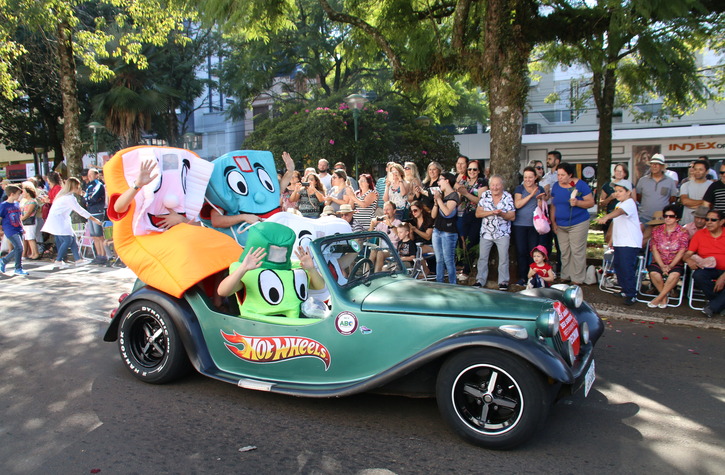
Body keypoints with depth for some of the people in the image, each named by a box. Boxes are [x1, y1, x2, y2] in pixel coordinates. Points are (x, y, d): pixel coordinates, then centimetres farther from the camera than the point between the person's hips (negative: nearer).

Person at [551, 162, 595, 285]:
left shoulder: (580, 184, -7)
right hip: (560, 225, 5)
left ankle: (577, 280, 4)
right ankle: (565, 277, 19)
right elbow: (553, 205, 14)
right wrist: (553, 222, 7)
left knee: (577, 252, -3)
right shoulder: (556, 186, 8)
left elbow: (591, 202, -8)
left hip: (578, 224, -5)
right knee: (564, 252, 9)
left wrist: (577, 203, -25)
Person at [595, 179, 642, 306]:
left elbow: (620, 211, -35)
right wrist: (612, 238, 20)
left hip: (630, 243, -10)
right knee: (618, 266, 15)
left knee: (627, 268, -12)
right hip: (619, 243, 10)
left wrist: (606, 217, -52)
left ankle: (631, 295, -5)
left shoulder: (629, 203, -13)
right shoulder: (619, 204, 18)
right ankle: (625, 290, 28)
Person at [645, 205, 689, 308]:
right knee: (653, 273, -32)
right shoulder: (657, 230, 7)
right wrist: (662, 266, -13)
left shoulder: (683, 232, 2)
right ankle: (665, 296, -10)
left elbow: (681, 252, -5)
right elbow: (654, 249, 0)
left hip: (675, 263, -1)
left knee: (675, 274, -35)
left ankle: (659, 298, -21)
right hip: (658, 262, 1)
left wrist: (670, 266, -17)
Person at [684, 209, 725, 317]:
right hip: (708, 269, 2)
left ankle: (713, 307, -15)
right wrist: (689, 260, -21)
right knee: (697, 276, -33)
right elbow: (687, 254, 4)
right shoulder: (700, 234, 9)